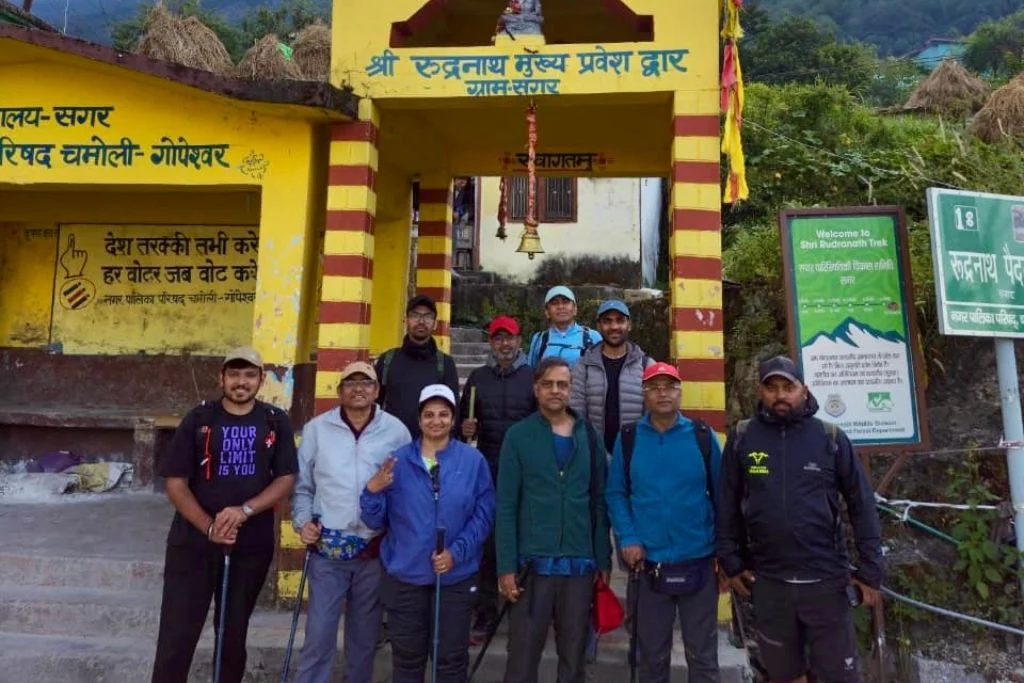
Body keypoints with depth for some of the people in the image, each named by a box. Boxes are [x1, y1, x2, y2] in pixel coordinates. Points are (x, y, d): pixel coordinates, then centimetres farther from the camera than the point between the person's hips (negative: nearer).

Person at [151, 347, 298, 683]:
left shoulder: (276, 423, -1)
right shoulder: (198, 419, -4)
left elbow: (286, 479, -4)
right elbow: (175, 482, -6)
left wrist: (244, 511, -18)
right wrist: (208, 527, -16)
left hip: (252, 545, 1)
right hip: (193, 542, -1)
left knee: (234, 632, 17)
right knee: (177, 634, 3)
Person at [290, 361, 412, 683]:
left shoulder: (396, 431, -1)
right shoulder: (317, 428, 2)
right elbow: (301, 485, 8)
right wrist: (303, 521, -5)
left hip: (377, 549, 0)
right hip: (328, 548, 0)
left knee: (364, 634, 16)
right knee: (318, 633, 3)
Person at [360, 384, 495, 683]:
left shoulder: (473, 460, -5)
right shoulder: (398, 460, 0)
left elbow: (484, 515, -6)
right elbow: (375, 521, -1)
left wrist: (457, 552, -16)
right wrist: (372, 491, -20)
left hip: (456, 576, -1)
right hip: (405, 575, 1)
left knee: (451, 658, 13)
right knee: (407, 658, 15)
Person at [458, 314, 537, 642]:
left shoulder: (533, 376, 2)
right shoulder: (478, 377, 10)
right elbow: (464, 420, 15)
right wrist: (465, 429, -7)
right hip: (488, 470, 2)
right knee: (487, 542, 6)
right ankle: (486, 614, 18)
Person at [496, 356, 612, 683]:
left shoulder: (589, 436, 5)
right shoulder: (518, 436, -2)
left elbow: (599, 503, 7)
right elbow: (506, 506, -4)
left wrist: (603, 560, 3)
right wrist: (506, 566, -9)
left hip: (580, 564, 2)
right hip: (532, 563, -2)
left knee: (574, 656, 13)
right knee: (522, 655, 6)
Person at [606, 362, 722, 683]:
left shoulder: (703, 436, -3)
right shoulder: (628, 438, -2)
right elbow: (615, 493, 1)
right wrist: (628, 539, -9)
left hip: (699, 562, 0)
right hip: (649, 564, 1)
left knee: (702, 653, 12)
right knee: (652, 654, 15)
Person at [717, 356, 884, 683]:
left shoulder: (830, 438, -4)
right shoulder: (741, 438, -2)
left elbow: (862, 506, 0)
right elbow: (728, 505, 4)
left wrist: (870, 571, -1)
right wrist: (732, 563, 4)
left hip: (825, 580, -1)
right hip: (768, 583, 1)